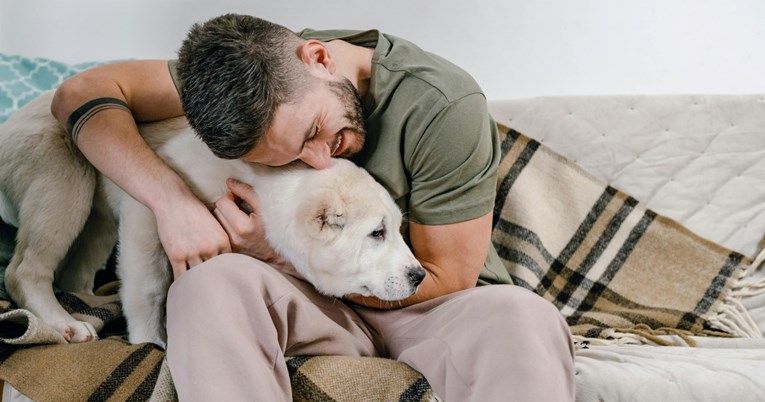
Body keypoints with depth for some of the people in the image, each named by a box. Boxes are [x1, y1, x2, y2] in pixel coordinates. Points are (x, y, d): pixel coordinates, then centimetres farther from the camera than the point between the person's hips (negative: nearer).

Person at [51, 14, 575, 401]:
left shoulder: (444, 106, -21)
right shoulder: (251, 72, -8)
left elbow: (446, 280, -14)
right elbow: (83, 93, -6)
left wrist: (276, 250, -19)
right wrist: (172, 199, -26)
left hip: (428, 310, -2)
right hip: (315, 306, 3)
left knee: (520, 319, -37)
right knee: (212, 281, -31)